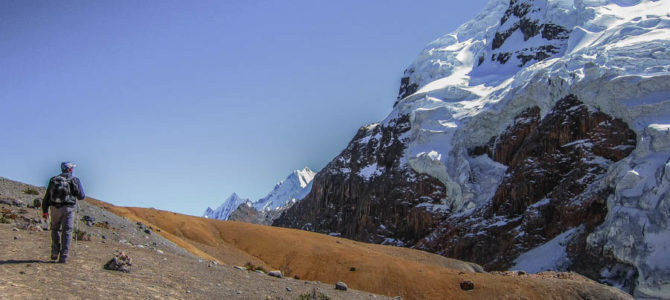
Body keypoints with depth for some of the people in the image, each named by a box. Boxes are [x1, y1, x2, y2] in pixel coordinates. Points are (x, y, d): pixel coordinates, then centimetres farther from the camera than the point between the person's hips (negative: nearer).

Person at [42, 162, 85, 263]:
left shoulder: (53, 179, 9)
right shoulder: (75, 180, 1)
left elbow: (47, 196, 8)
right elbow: (81, 196, 2)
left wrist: (44, 211, 11)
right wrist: (78, 185, 20)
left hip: (55, 208, 3)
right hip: (68, 209, -2)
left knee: (55, 229, 22)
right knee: (66, 232, 2)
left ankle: (55, 252, 11)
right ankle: (63, 257, -2)